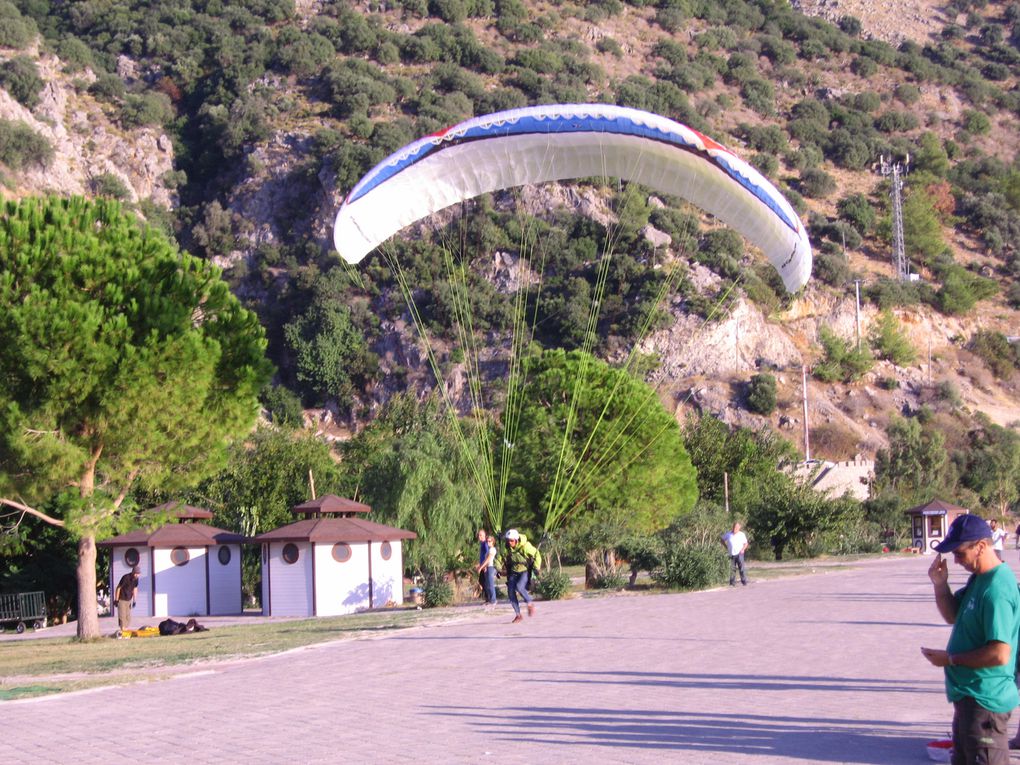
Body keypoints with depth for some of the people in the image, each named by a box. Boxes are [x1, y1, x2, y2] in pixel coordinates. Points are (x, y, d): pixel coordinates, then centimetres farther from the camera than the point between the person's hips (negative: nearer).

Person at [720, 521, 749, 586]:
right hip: (731, 554, 2)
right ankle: (732, 583, 10)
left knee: (742, 568, -10)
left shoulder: (742, 534, 2)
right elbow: (722, 540, 18)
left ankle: (744, 581, -7)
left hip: (739, 554, -2)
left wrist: (743, 549, -8)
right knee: (732, 569, 3)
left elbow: (745, 543, 10)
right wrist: (726, 547, 8)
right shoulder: (728, 534, 5)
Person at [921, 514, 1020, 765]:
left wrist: (950, 659, -18)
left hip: (984, 702, -11)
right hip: (970, 697, 11)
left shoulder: (996, 590, -25)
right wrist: (940, 584, 0)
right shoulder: (978, 579, 7)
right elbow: (953, 616, 18)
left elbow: (1000, 654, -30)